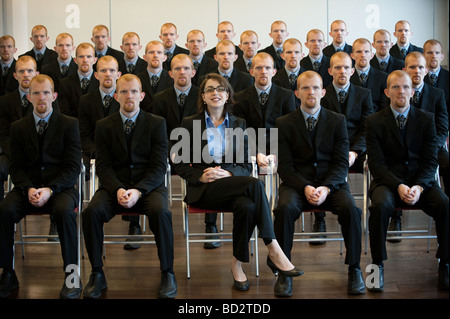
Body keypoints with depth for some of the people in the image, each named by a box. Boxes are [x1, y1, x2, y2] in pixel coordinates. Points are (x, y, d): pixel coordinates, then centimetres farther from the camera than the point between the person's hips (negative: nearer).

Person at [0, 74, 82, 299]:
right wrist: (28, 189, -14)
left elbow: (73, 167, -3)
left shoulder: (69, 124, 3)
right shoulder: (18, 127, 11)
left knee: (65, 211, -35)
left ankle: (71, 276, -23)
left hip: (60, 187, -2)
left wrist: (50, 189, -18)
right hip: (28, 187, 3)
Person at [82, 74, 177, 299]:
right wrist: (117, 190, -18)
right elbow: (103, 166, 2)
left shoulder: (157, 124, 4)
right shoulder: (104, 126, 9)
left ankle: (167, 273, -16)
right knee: (91, 211, -28)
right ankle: (97, 274, -12)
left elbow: (159, 166, -3)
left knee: (160, 211, -33)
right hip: (114, 185, 2)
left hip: (148, 186, -1)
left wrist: (138, 190, -20)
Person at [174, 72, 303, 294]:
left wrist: (228, 173, -13)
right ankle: (274, 252, -31)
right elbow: (181, 165, 6)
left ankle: (237, 265, -22)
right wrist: (201, 176, -14)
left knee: (247, 206, -37)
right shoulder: (190, 124, 7)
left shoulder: (238, 124, 13)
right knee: (255, 184, -33)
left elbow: (246, 166, 9)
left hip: (232, 184, 3)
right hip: (204, 190, -3)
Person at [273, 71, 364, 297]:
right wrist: (305, 187, -19)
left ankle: (354, 269, -12)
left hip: (331, 182, 1)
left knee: (350, 209, -29)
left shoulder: (337, 121, 7)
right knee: (285, 208, -32)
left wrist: (326, 187, -18)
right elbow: (285, 166, -1)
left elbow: (342, 163, 1)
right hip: (297, 183, 0)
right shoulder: (284, 123, 5)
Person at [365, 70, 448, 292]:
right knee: (381, 205, -35)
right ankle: (378, 265, -18)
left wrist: (418, 187, -18)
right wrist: (399, 186, -21)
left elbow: (430, 161, 2)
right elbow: (376, 164, -5)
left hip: (421, 180, 2)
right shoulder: (375, 122, 2)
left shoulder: (426, 119, 7)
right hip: (388, 181, -2)